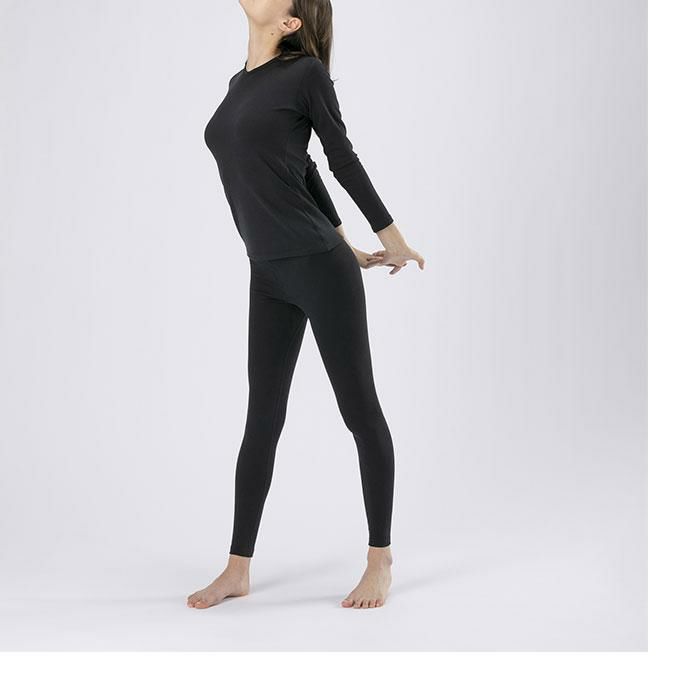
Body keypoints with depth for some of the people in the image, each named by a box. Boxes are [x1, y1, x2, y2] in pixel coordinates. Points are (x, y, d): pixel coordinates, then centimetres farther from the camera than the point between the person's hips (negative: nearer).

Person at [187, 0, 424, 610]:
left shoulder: (305, 73, -7)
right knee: (262, 417, 10)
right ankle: (238, 569, 17)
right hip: (270, 275, 8)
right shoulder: (240, 84, 14)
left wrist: (392, 237, 8)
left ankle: (381, 560, 15)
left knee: (359, 409, 3)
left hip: (319, 267, -8)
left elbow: (343, 159, 0)